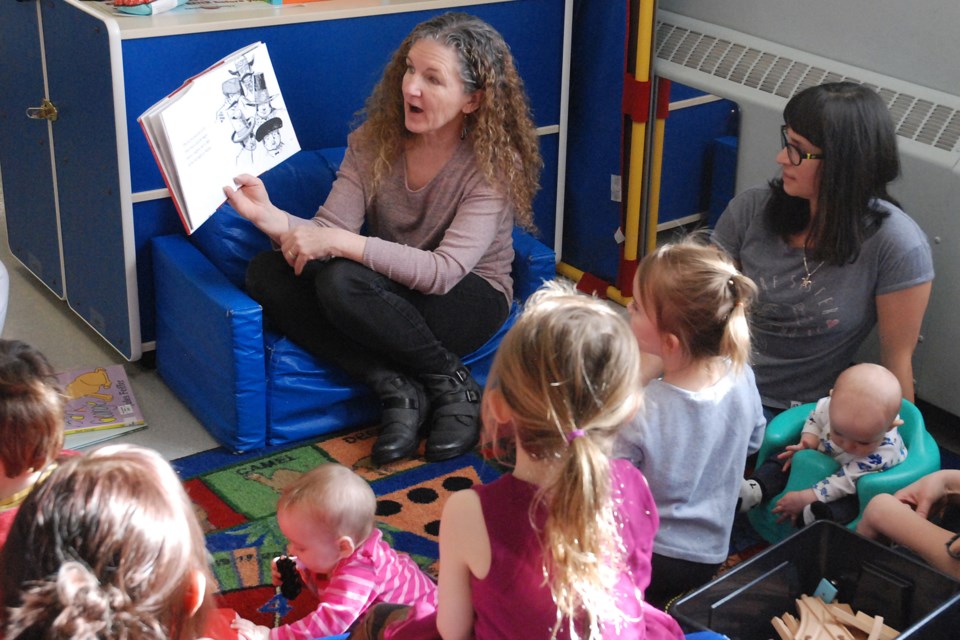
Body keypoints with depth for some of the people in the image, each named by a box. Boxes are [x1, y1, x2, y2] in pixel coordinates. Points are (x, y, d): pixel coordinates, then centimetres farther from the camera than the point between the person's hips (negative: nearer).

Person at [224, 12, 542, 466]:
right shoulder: (374, 140, -5)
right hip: (391, 290, 6)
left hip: (470, 298, -6)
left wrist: (340, 243, -35)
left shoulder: (493, 165, -19)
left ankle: (454, 386, -13)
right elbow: (332, 230, -10)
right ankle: (395, 387, -21)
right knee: (265, 272, -18)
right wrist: (272, 219, -31)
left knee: (342, 281, -33)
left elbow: (443, 272, -29)